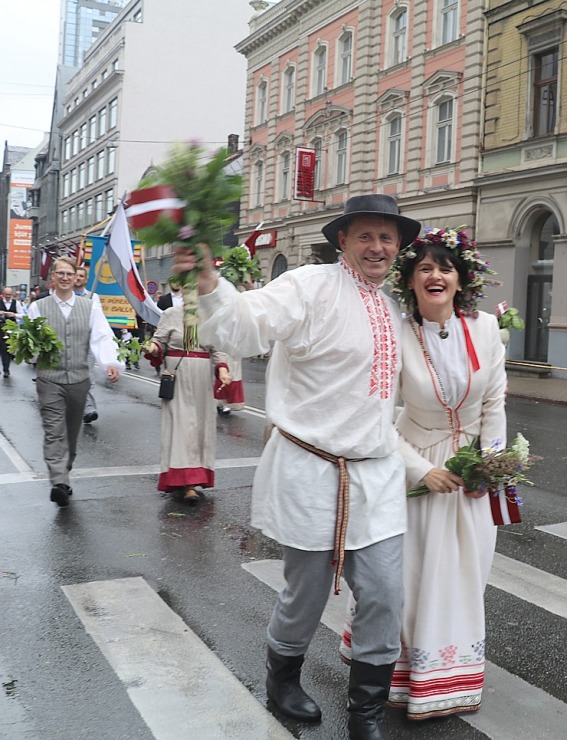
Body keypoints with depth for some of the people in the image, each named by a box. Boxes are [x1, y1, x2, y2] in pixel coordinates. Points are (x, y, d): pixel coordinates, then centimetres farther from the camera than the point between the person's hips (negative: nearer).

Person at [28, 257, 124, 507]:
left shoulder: (91, 306, 6)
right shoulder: (38, 307, 4)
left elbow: (101, 338, -5)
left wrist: (110, 363, -23)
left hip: (79, 380, 2)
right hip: (49, 380, -2)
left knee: (71, 433, 13)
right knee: (54, 432, -12)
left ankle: (63, 475, 29)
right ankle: (59, 482, -21)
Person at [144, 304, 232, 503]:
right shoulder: (171, 314, -1)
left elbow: (216, 350, 10)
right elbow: (160, 340, 3)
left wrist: (222, 368, -5)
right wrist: (154, 348, -18)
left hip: (201, 379, 4)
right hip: (178, 377, -4)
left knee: (200, 424, 7)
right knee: (182, 424, -9)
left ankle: (194, 475, 21)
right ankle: (187, 483, -12)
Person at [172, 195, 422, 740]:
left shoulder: (393, 309, 12)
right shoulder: (312, 286, -11)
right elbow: (246, 326, -28)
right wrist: (208, 280, -43)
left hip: (377, 475, 6)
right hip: (311, 473, -6)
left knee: (384, 599, 6)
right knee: (307, 593, 11)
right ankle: (282, 679, 41)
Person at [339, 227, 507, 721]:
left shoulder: (486, 329, -8)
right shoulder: (397, 337, -18)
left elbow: (494, 404, 1)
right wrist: (423, 470, -16)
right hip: (420, 468, -3)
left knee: (463, 576, 13)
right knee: (414, 575, 6)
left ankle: (453, 680, 35)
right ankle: (418, 679, 30)